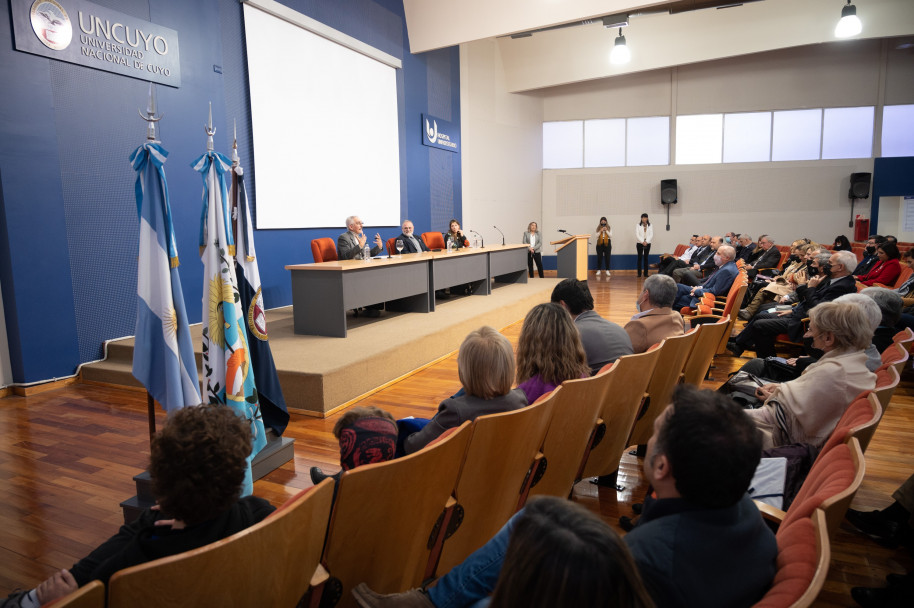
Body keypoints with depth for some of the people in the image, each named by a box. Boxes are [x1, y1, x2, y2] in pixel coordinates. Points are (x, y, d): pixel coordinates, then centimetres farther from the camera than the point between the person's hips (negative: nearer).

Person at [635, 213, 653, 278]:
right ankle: (639, 273, 1)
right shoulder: (638, 225, 2)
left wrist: (646, 241, -13)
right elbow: (637, 235, -6)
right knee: (640, 258, -1)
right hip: (639, 243, -1)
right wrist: (642, 242, -15)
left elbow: (651, 235, 1)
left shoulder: (650, 226, 7)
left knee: (646, 258, 4)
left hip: (647, 243, 2)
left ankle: (645, 273, 7)